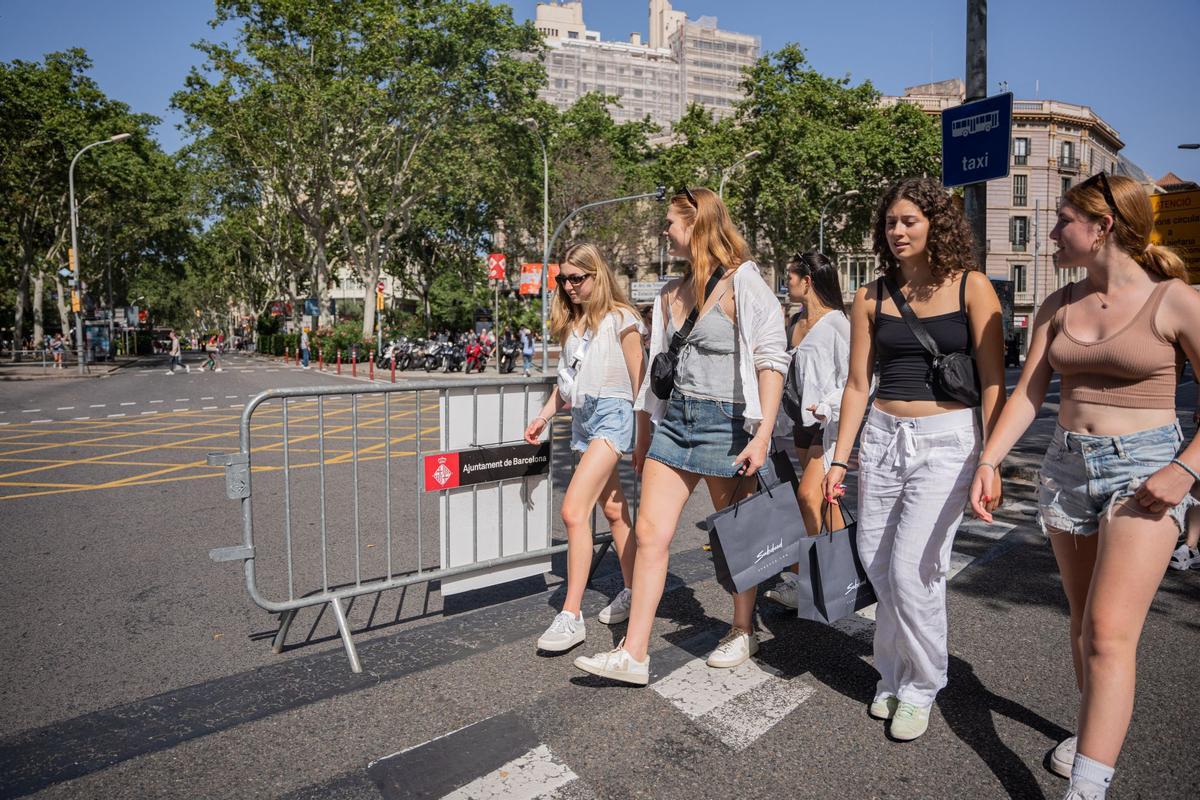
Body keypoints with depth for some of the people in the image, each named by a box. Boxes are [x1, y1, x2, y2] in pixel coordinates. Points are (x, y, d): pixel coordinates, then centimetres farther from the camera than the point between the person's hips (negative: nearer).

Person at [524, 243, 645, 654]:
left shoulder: (619, 318, -5)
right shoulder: (570, 322, 16)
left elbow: (638, 379, -5)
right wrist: (543, 416, 13)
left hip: (612, 413, -8)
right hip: (583, 418, 8)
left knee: (574, 510, -18)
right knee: (613, 510, 15)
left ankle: (571, 616, -14)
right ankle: (632, 592, 29)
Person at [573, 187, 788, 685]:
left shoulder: (742, 283, -7)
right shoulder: (672, 293, 14)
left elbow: (771, 359, -13)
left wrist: (763, 435, -20)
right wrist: (644, 437, 19)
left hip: (725, 422, -6)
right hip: (675, 420, 7)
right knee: (650, 534, 1)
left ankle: (743, 633, 31)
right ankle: (633, 654, 6)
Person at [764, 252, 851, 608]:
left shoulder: (836, 322, -11)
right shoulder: (798, 323, 14)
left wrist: (827, 406, -26)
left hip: (832, 421, -8)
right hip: (803, 419, 9)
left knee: (808, 494, -15)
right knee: (823, 499, 12)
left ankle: (798, 576, -10)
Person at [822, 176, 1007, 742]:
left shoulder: (970, 287, -1)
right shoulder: (872, 297, 7)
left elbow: (992, 380, -4)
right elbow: (858, 384, 8)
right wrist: (839, 458, 5)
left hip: (947, 440, -3)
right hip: (882, 436, 4)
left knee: (912, 568, -8)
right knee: (876, 562, 6)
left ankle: (920, 689, 16)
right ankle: (892, 676, 29)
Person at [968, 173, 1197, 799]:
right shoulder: (1057, 307, 7)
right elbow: (1027, 392, 4)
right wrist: (989, 460, -7)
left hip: (1143, 470, -5)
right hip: (1067, 467, 5)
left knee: (1110, 632, -12)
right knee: (1084, 624, 15)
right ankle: (1097, 729, 36)